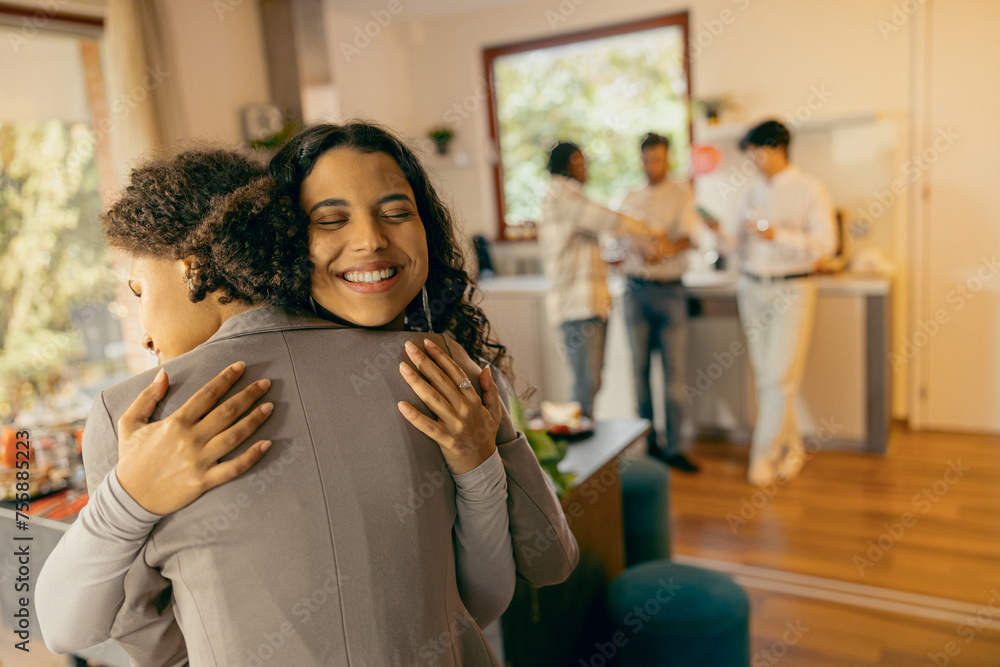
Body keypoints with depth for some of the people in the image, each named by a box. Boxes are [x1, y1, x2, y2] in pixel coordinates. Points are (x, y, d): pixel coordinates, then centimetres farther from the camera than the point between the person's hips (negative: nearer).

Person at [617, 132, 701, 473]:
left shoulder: (682, 196, 4)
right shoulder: (630, 200, 13)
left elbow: (689, 235, -13)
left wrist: (669, 249, -33)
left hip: (670, 290, -2)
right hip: (636, 289, 3)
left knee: (674, 371, -3)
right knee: (640, 368, 5)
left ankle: (673, 448, 6)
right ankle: (647, 442, 17)